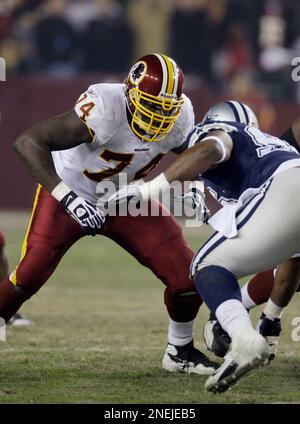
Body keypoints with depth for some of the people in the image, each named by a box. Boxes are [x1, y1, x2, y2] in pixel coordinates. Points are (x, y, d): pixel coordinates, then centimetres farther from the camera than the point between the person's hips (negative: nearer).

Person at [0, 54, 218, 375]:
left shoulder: (180, 117, -18)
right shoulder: (103, 109, -37)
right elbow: (27, 143, -42)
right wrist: (70, 199, -48)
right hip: (70, 192, -4)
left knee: (186, 275, -5)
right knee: (30, 273, -18)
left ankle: (180, 352, 19)